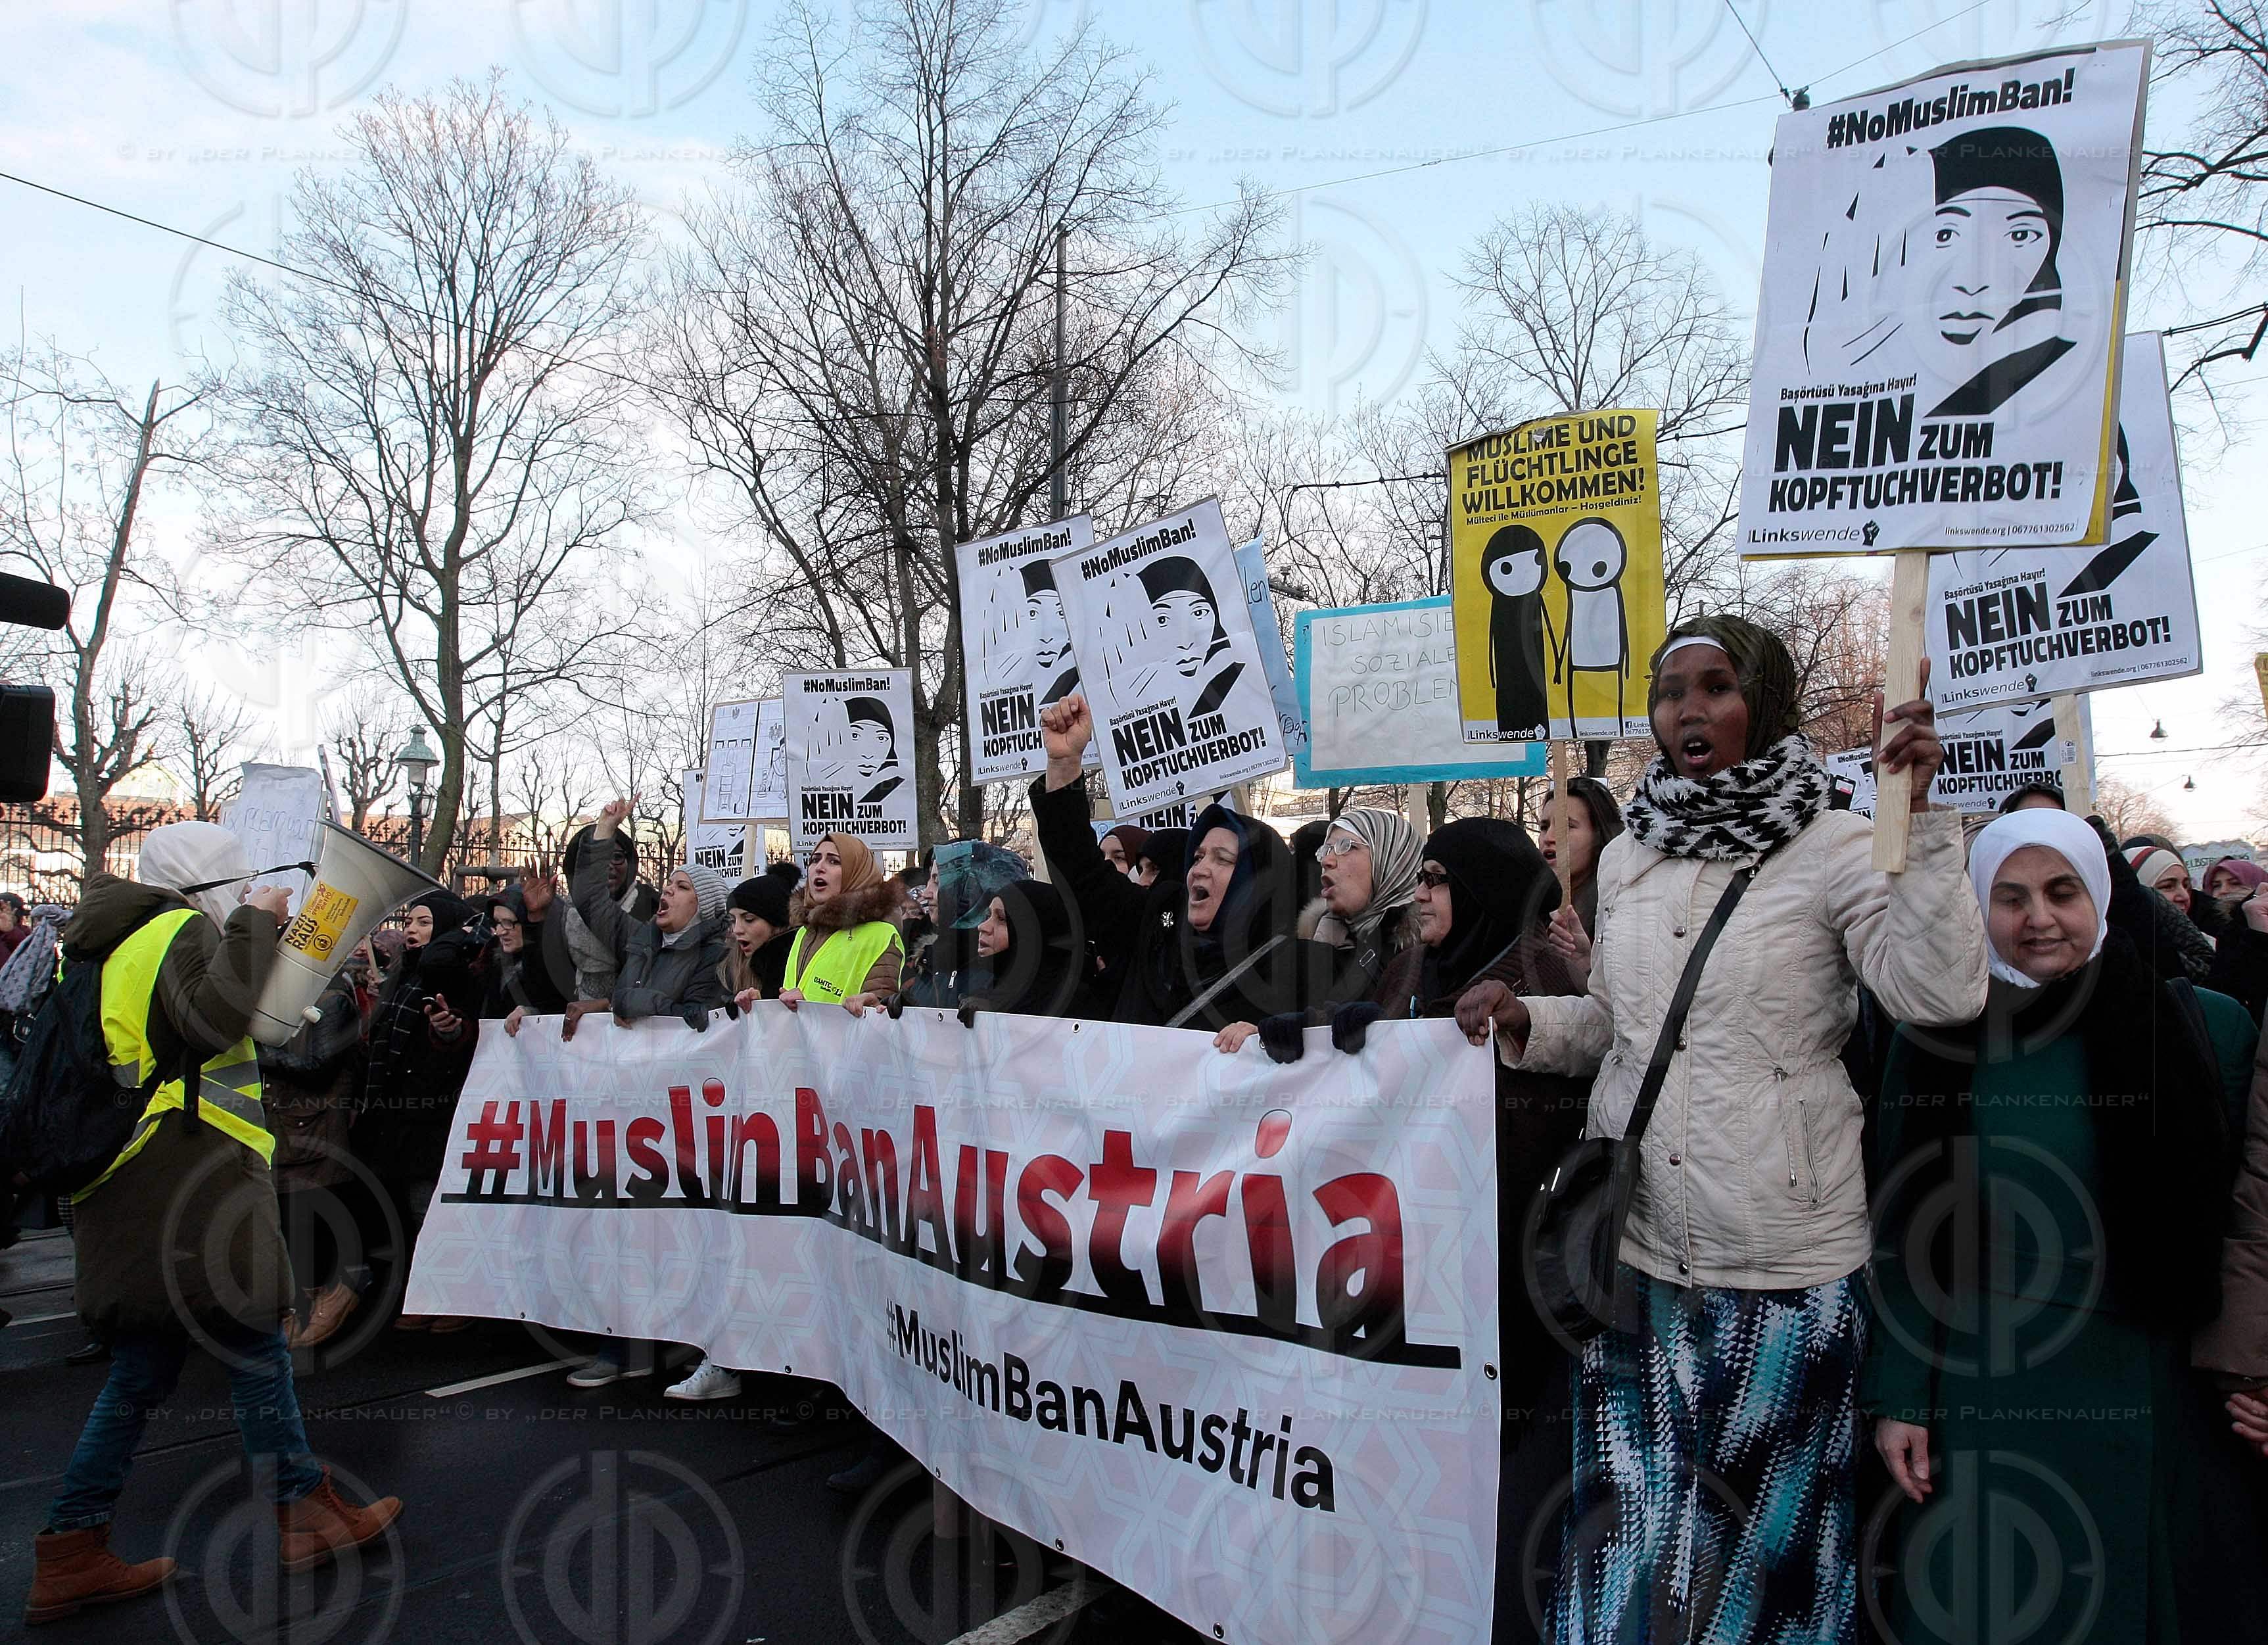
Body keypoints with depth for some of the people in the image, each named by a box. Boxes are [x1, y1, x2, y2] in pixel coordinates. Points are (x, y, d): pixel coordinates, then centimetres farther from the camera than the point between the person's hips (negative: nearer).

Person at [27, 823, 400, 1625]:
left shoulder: (124, 944, 20)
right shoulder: (181, 929, -9)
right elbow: (212, 1018, -26)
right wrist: (253, 926, -16)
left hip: (143, 1189, 10)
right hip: (186, 1178, -9)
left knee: (142, 1371, 13)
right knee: (254, 1350, -1)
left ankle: (69, 1556, 15)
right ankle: (306, 1513, 8)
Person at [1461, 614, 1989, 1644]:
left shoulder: (1835, 851, -6)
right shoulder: (1627, 860, 9)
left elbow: (1942, 996, -21)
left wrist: (1918, 817, -25)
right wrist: (1525, 1021, 0)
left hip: (1785, 1260, -4)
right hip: (1636, 1244, 4)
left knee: (1760, 1523, 12)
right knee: (1636, 1514, 14)